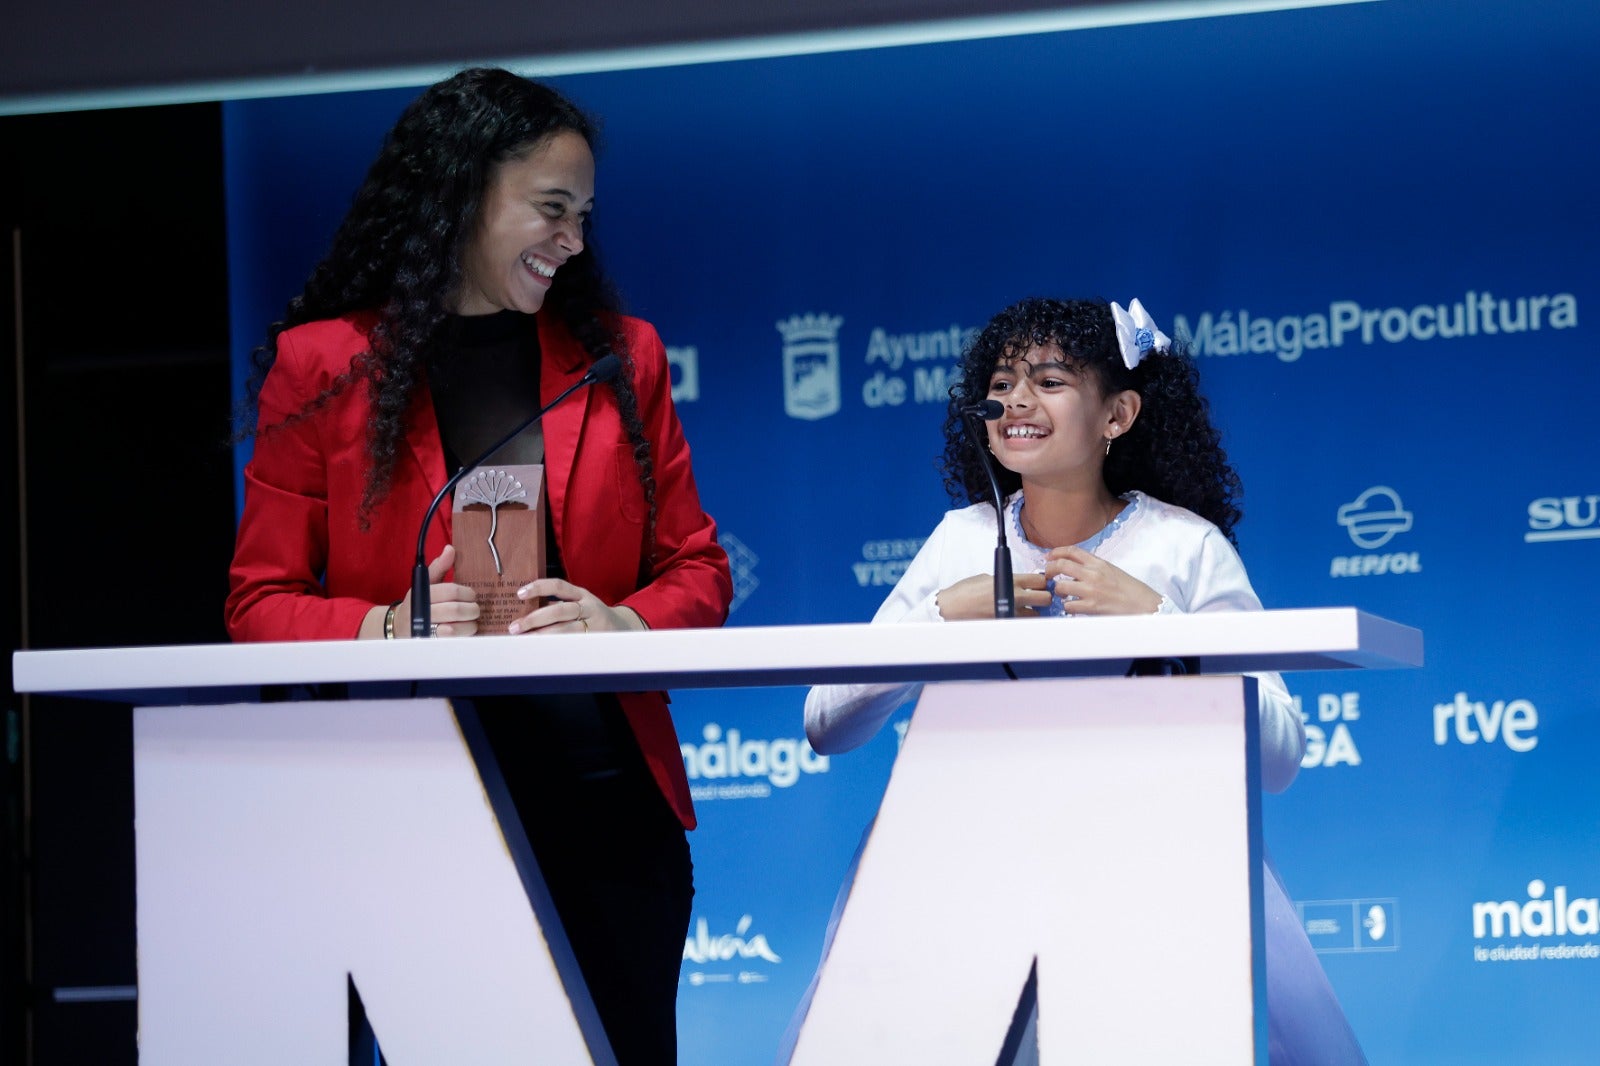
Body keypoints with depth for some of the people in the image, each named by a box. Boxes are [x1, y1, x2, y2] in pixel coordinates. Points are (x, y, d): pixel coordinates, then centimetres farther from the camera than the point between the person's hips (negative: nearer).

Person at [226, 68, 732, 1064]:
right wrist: (388, 627, -16)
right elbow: (260, 603, 3)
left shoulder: (621, 356, 11)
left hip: (607, 805, 2)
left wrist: (623, 624, -9)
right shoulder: (323, 366, 2)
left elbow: (698, 567, 12)